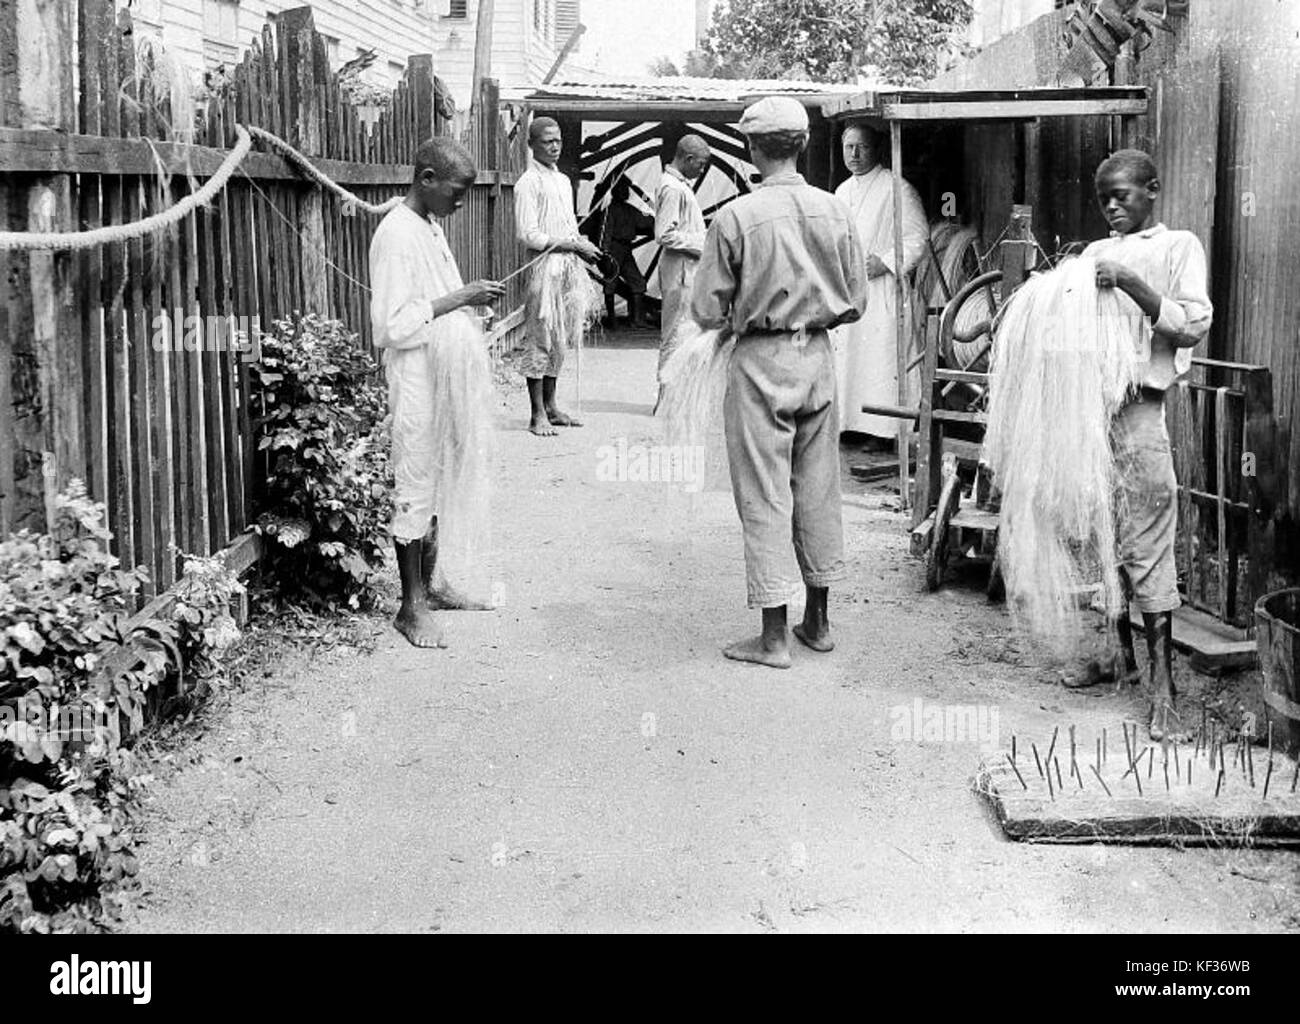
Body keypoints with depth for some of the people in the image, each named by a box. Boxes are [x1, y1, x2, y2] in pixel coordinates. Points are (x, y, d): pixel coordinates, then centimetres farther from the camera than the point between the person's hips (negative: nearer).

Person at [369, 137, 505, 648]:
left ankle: (429, 585, 25)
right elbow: (395, 325, -22)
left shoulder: (431, 229, 12)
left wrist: (472, 302, 5)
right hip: (415, 376, -9)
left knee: (440, 482, 14)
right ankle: (412, 605, 5)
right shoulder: (396, 235, -17)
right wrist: (459, 298, -21)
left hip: (445, 371, 9)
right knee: (415, 485, -3)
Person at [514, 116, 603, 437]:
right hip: (544, 268, -8)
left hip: (569, 268, 8)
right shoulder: (528, 183, -8)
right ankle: (538, 415, -1)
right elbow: (530, 236, -15)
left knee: (558, 341, 11)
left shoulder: (563, 180, 17)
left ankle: (550, 406, 19)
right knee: (540, 341, -5)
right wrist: (575, 245, -12)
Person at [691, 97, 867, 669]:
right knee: (817, 490, 14)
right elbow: (856, 301, 5)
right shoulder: (834, 212, -1)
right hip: (818, 358, 4)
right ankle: (817, 621, 24)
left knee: (764, 497, 1)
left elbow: (706, 310, -9)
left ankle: (774, 637, 3)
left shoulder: (736, 217, -12)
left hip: (760, 363, -4)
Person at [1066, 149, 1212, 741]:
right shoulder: (1094, 253, 19)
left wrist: (1130, 284, -17)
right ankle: (1119, 653, 25)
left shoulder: (1178, 247, 3)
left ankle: (1162, 687, -7)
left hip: (1138, 408, -6)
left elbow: (1195, 325, -9)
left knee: (1147, 543, -8)